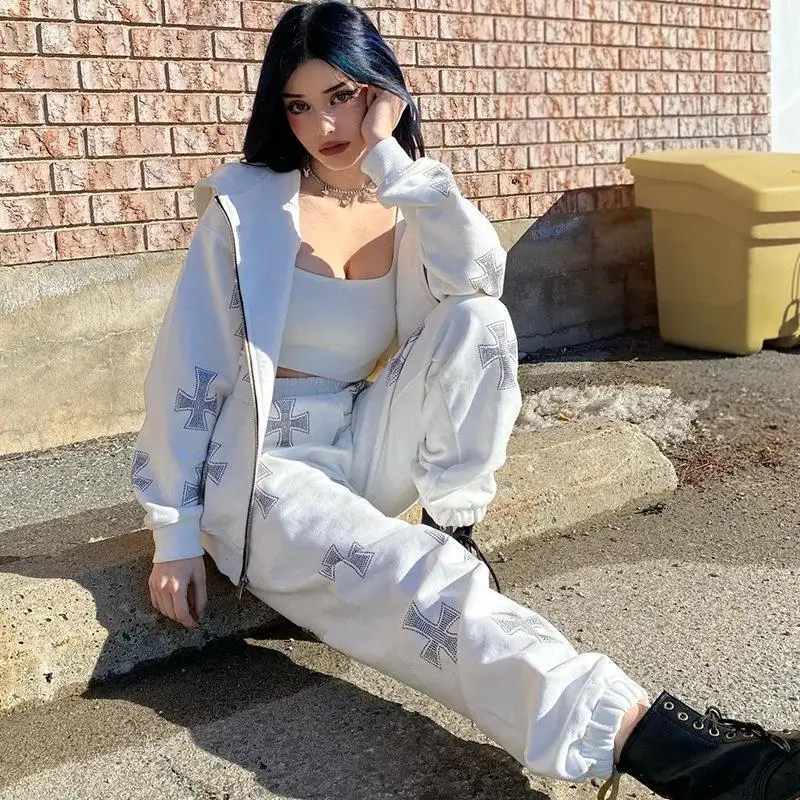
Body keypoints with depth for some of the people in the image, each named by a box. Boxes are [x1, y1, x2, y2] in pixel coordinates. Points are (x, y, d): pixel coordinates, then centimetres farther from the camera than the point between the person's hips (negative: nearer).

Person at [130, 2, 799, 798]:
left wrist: (389, 154, -18)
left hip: (366, 459, 4)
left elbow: (478, 274, -21)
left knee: (475, 319, -21)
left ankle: (453, 529, -12)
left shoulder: (409, 208, 4)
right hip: (264, 475, -4)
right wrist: (175, 531, -11)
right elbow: (187, 367, -8)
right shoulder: (247, 203, -6)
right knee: (429, 585, -32)